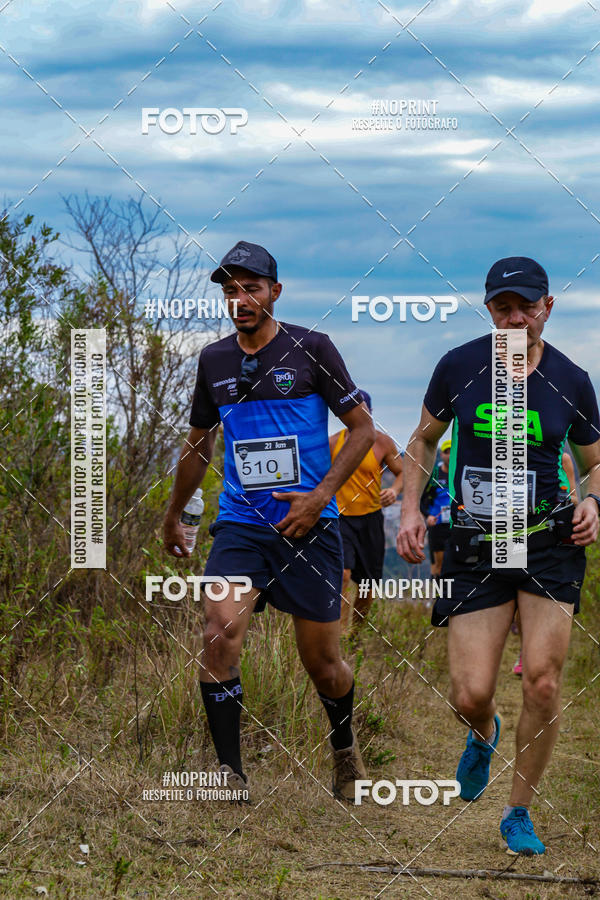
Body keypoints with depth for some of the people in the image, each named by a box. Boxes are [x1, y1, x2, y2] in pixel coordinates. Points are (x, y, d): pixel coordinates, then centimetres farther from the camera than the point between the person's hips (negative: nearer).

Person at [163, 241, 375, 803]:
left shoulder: (310, 349, -3)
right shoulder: (214, 361, 8)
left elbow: (362, 427, 1)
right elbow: (198, 444, 23)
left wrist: (320, 495, -11)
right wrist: (173, 517, 30)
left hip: (308, 524, -2)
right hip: (240, 523, 2)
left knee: (321, 661, 4)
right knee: (220, 628, -22)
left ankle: (345, 749, 35)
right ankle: (229, 773, -15)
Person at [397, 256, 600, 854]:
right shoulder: (458, 367, -1)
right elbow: (423, 440, 13)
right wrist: (409, 508, 1)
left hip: (550, 541, 0)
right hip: (475, 545, 0)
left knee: (542, 679, -13)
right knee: (470, 695, -8)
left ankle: (519, 812, 7)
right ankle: (484, 735, 33)